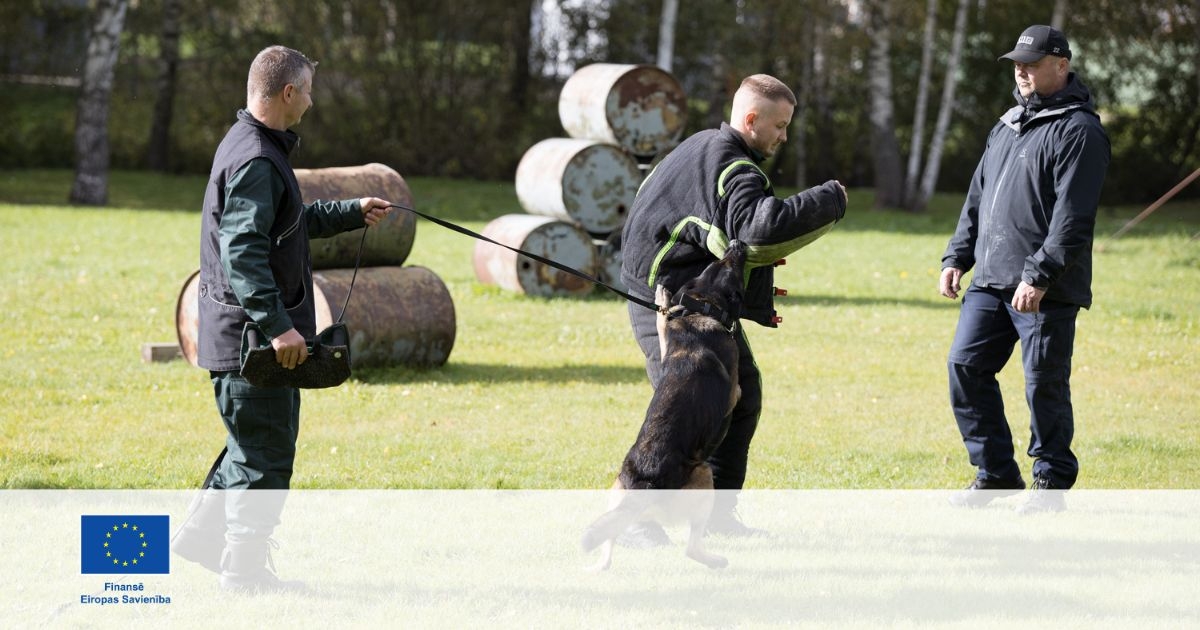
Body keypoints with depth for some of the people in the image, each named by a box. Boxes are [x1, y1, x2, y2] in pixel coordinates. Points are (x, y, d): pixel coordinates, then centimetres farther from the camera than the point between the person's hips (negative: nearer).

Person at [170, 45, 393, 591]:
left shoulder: (253, 147, 14)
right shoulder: (256, 161, -20)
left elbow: (293, 221, 30)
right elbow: (243, 252, -28)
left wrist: (352, 213, 37)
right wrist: (278, 325, -32)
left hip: (252, 335, 11)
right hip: (249, 335, -11)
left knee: (256, 440, 21)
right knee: (264, 451, -2)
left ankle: (202, 535, 28)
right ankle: (243, 567, 5)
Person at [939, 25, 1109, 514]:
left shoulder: (1078, 130, -8)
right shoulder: (1008, 125, 19)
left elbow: (1073, 217, -16)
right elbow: (978, 199, 25)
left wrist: (1039, 276, -22)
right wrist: (957, 258, 15)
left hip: (1047, 289, -8)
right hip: (990, 281, 8)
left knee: (1045, 383, -4)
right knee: (966, 365, 4)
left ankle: (1051, 484, 8)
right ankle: (995, 472, 15)